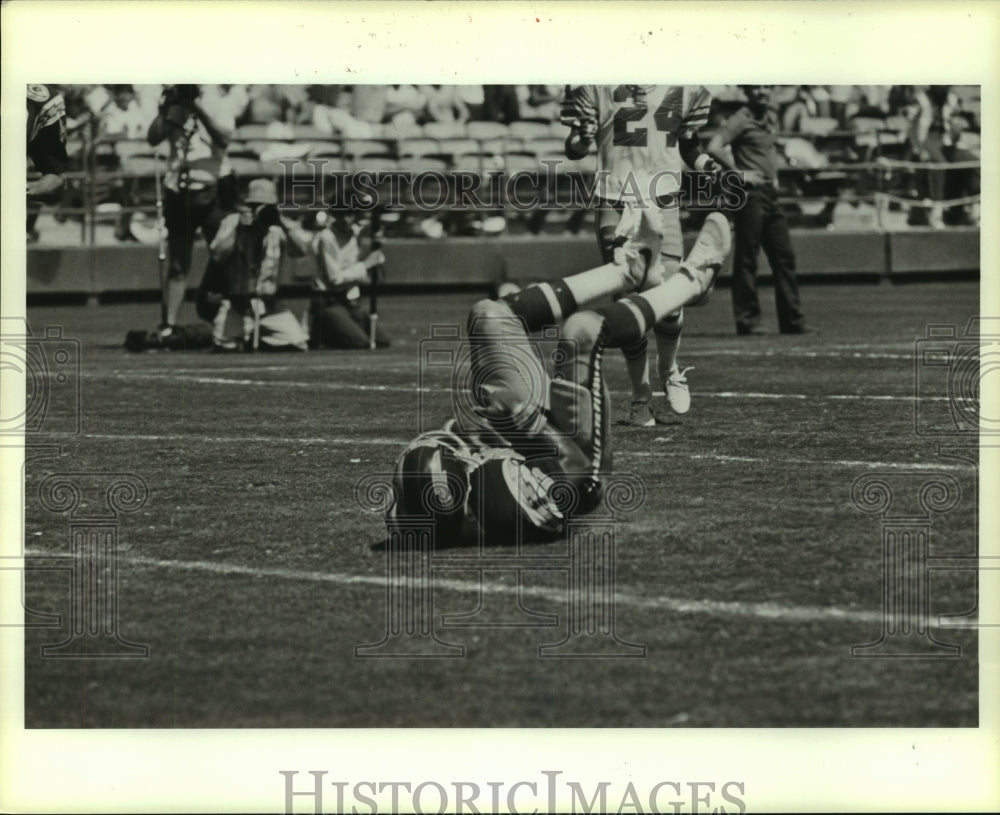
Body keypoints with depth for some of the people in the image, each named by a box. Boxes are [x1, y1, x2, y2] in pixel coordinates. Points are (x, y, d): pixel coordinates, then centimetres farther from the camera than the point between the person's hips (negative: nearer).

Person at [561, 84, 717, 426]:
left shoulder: (683, 89, 5)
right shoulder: (598, 88, -1)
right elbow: (574, 149, 4)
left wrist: (706, 164, -1)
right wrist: (580, 133, -18)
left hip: (663, 207, 1)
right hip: (615, 208, -1)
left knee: (669, 304, -9)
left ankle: (669, 370, 21)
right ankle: (640, 398, 13)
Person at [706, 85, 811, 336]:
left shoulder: (771, 117, 15)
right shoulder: (741, 120, -10)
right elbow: (714, 147, -22)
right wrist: (737, 172, -19)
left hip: (770, 193, 8)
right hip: (750, 195, -8)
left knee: (785, 256, 7)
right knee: (746, 258, -4)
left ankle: (792, 320, 11)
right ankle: (747, 319, 0)